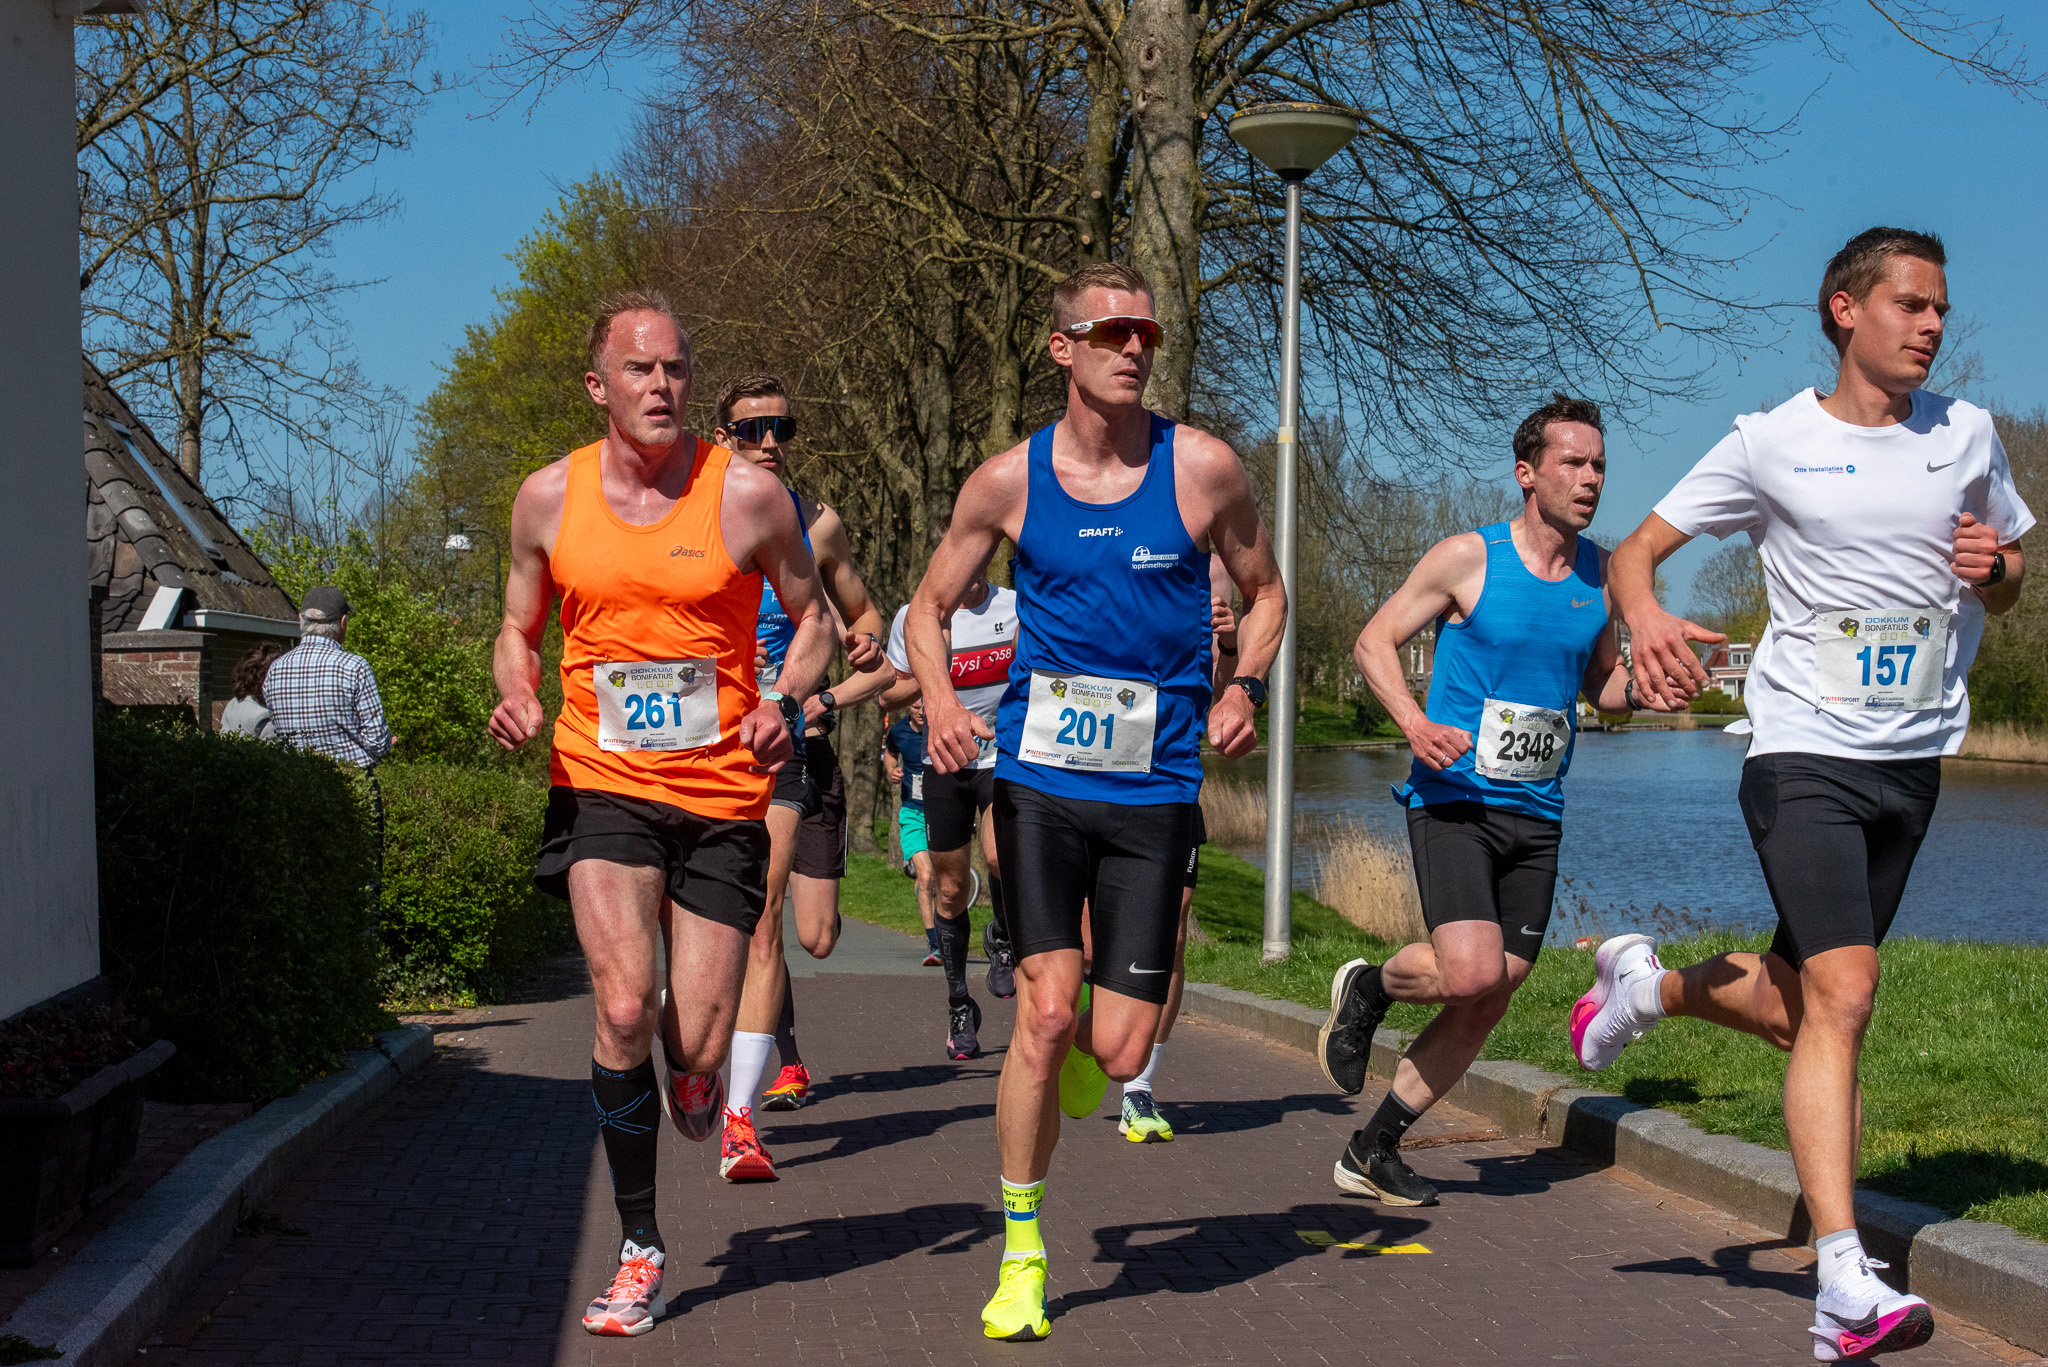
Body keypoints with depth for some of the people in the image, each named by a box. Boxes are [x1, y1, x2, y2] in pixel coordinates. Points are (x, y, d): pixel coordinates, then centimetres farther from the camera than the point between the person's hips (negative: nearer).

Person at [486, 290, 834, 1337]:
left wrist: (781, 703, -11)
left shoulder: (746, 493, -4)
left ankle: (694, 1076, 41)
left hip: (722, 792, 0)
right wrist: (517, 699, -7)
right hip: (601, 785, 1)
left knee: (696, 1046, -1)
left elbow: (811, 618, 8)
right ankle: (638, 1247, 1)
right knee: (623, 1007, -17)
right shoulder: (548, 497, 2)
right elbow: (518, 630, 15)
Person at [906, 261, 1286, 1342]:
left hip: (1153, 785, 1)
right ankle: (1021, 1252, 7)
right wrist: (940, 703, -6)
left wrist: (1243, 687, -4)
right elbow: (929, 607, 13)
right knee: (1044, 1013, -12)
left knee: (1118, 1052, -3)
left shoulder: (1203, 468, 0)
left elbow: (1263, 590, 15)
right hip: (1038, 775, 0)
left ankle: (1080, 1044, 38)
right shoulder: (1008, 481, 1)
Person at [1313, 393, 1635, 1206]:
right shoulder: (1468, 558, -6)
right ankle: (1368, 988, 12)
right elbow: (1374, 641, -2)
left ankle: (1372, 1152, 18)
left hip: (1536, 813, 6)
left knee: (1488, 1005, 4)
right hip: (1453, 798, -5)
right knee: (1472, 972, -22)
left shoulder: (1600, 572, 9)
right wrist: (1415, 724, -19)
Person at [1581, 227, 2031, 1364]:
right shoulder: (1772, 443, -3)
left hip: (1915, 763, 5)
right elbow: (1636, 548, -2)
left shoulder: (1967, 436, 10)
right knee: (1840, 996, -18)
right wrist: (1645, 614, -25)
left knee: (1791, 1006, 12)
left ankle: (1646, 983, 42)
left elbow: (2006, 590, 21)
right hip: (1804, 756, -5)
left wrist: (1995, 567, -4)